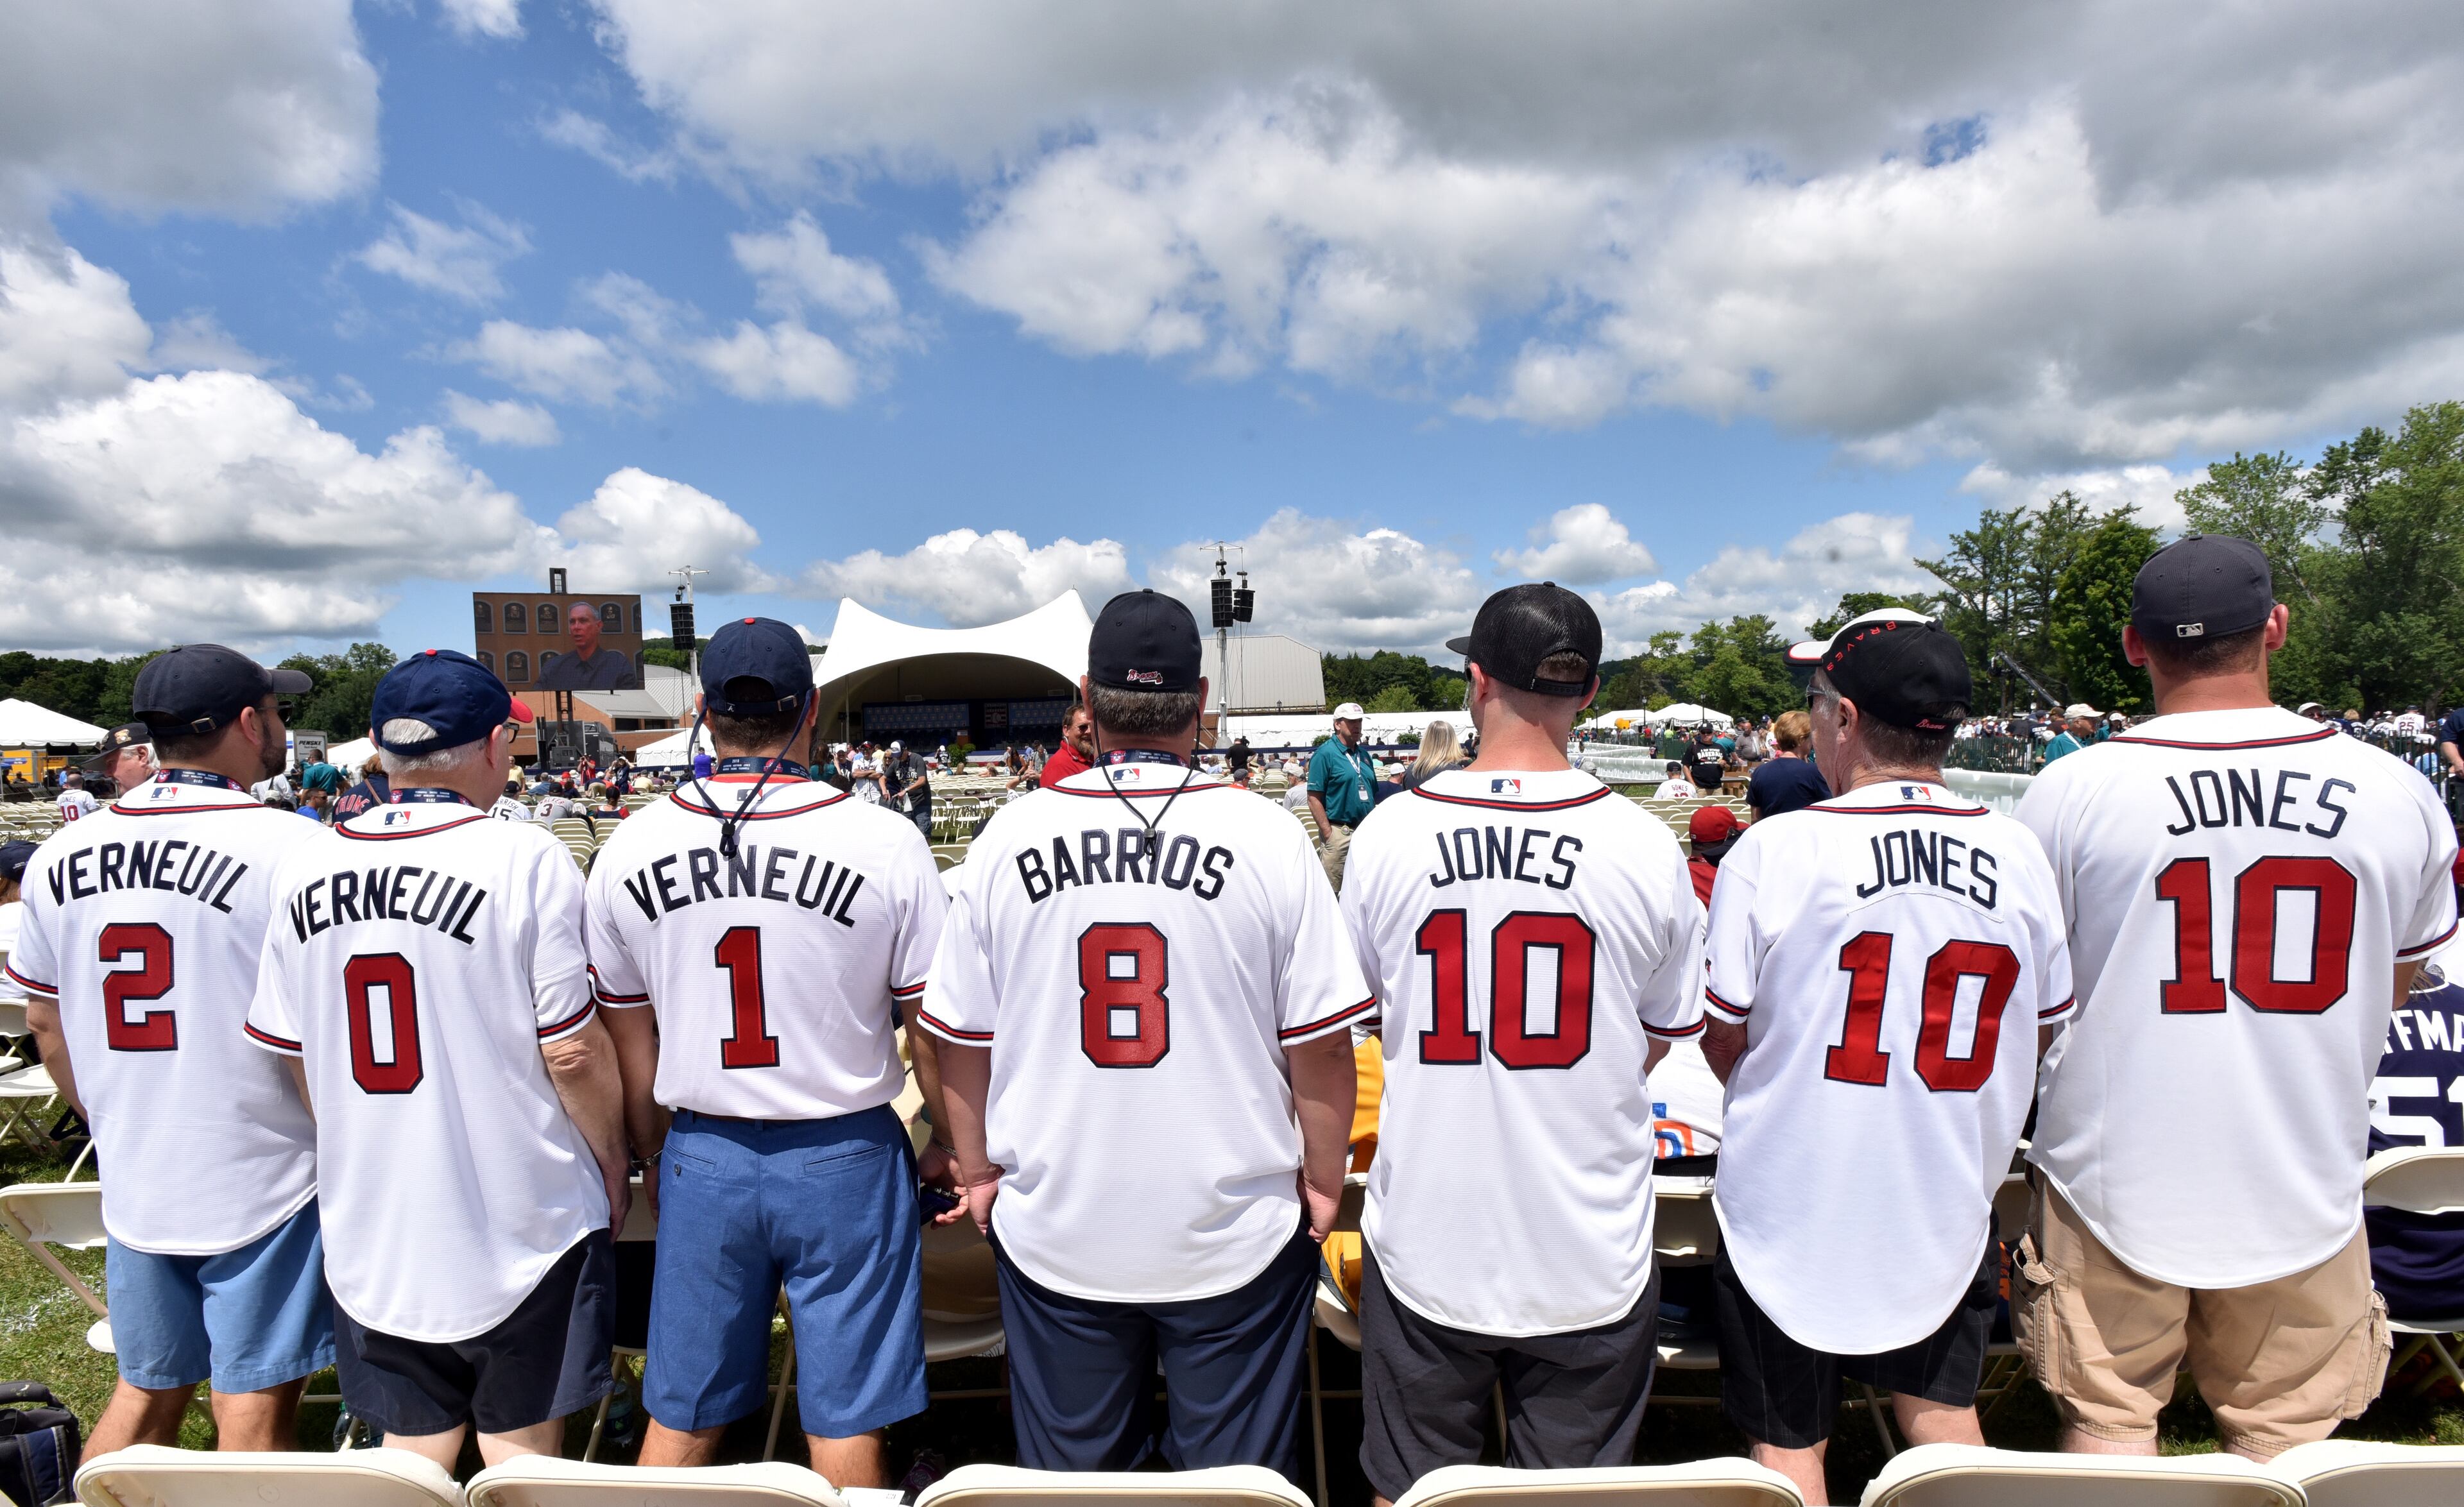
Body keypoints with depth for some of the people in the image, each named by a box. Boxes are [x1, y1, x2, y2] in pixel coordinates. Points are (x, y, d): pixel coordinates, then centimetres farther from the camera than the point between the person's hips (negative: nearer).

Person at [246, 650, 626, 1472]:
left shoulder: (303, 871, -3)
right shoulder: (525, 859, -18)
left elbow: (294, 1058, 6)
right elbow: (572, 1051, -15)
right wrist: (613, 1165, 1)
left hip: (369, 1227, 5)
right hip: (520, 1219, -4)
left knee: (413, 1449, 21)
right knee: (519, 1450, 13)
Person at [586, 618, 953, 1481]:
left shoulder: (629, 850, -5)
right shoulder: (887, 844, -15)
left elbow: (627, 1036, 6)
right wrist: (956, 1151, 7)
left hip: (703, 1159, 3)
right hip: (845, 1159, -2)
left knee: (680, 1418, 20)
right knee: (846, 1422, 13)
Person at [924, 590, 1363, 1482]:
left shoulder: (1007, 838, -7)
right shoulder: (1270, 840, -12)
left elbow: (960, 1040, 0)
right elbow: (1321, 1041, -8)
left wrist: (978, 1172, 14)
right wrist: (1323, 1182, 6)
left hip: (1054, 1231, 2)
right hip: (1235, 1232, -1)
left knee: (1071, 1471, 22)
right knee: (1237, 1474, 18)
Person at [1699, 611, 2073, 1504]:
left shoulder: (1774, 849, -19)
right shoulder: (2018, 854, -6)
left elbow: (1722, 1037, -11)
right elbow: (2042, 1030, 7)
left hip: (1792, 1205, -4)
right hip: (1949, 1205, 4)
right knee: (1941, 1407, 27)